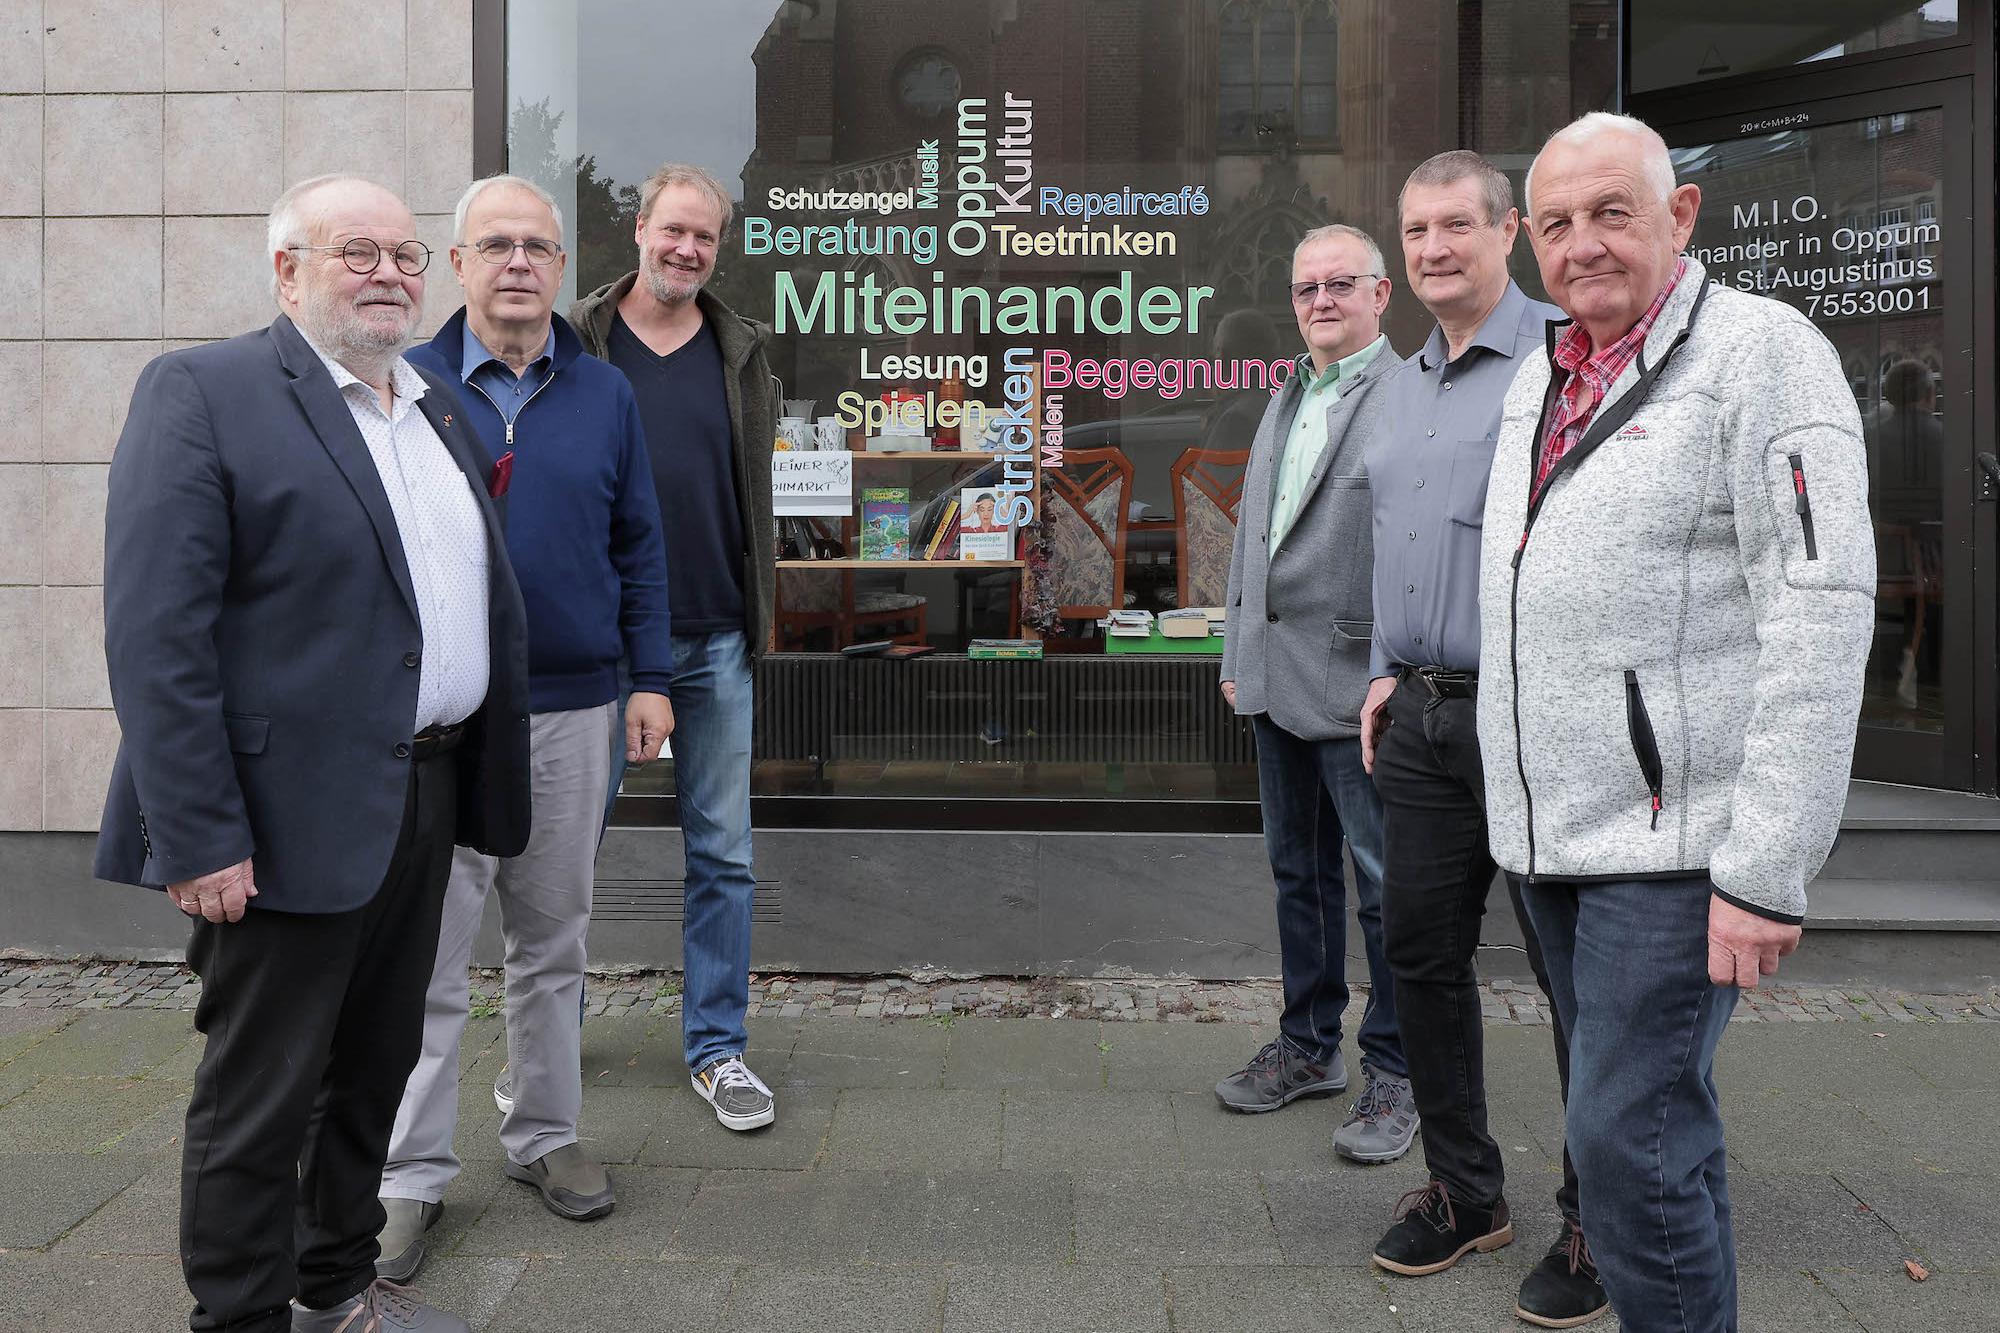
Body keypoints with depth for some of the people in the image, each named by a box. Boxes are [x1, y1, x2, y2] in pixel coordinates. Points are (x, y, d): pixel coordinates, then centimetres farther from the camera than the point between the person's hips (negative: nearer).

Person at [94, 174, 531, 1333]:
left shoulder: (440, 408, 13)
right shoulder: (202, 392, -9)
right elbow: (155, 631, -16)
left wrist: (495, 778, 10)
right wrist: (199, 836, -20)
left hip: (425, 798, 8)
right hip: (289, 819, -7)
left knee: (376, 1069, 20)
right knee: (261, 1098, 5)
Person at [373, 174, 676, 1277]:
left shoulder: (604, 394, 8)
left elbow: (639, 548, 10)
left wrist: (650, 678, 5)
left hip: (573, 709, 3)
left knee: (552, 944, 14)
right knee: (427, 956, 1)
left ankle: (544, 1135, 29)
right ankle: (410, 1175, 14)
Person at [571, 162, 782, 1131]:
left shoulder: (742, 351, 8)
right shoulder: (574, 342, 1)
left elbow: (757, 493, 12)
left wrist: (763, 615, 8)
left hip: (714, 644, 2)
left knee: (722, 856, 7)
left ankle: (716, 1047, 19)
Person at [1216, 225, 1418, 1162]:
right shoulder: (1284, 403, 16)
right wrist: (1236, 655, 17)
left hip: (1360, 687, -8)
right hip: (1278, 686, 8)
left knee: (1385, 887, 2)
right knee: (1299, 874, 17)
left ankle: (1394, 1073, 16)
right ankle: (1309, 1047, 31)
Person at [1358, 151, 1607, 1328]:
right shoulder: (1407, 385, 17)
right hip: (1423, 716, 8)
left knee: (1577, 973, 2)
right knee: (1422, 954, 12)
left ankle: (1600, 1229, 18)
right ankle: (1465, 1190, 29)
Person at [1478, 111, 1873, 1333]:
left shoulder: (1761, 352, -10)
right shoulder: (1542, 378, 14)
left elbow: (1822, 619, -17)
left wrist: (1766, 870, -21)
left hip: (1675, 842, -7)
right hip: (1554, 829, 7)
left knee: (1631, 1136, -7)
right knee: (1658, 1116, 18)